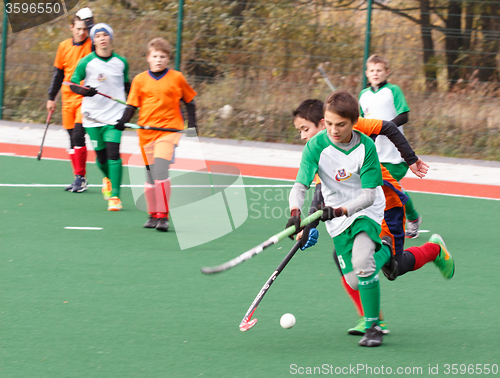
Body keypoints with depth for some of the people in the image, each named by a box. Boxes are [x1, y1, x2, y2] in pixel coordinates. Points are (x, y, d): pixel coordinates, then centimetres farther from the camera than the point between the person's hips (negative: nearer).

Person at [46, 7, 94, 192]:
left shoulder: (91, 46, -3)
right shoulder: (64, 47, 8)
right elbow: (58, 73, 16)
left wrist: (90, 23, -21)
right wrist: (51, 98, 16)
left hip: (85, 98, -5)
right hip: (68, 99, 5)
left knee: (78, 135, -15)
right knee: (73, 139, 7)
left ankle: (80, 177, -7)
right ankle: (78, 179, 15)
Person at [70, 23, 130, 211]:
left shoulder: (121, 62, 4)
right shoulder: (86, 62, -3)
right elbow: (73, 83, 1)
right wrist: (84, 91, -19)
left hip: (115, 114, 0)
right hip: (93, 115, 0)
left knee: (113, 152, -14)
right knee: (100, 154, 6)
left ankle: (115, 196, -11)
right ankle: (107, 178, 40)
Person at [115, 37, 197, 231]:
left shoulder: (177, 78, 4)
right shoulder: (140, 80, 6)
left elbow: (189, 101, 15)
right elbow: (132, 105, 8)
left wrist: (192, 124, 6)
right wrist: (123, 121, -9)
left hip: (169, 129, -3)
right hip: (146, 132, 3)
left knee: (160, 169, -19)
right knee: (150, 174, 6)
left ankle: (163, 215, -16)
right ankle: (153, 214, 21)